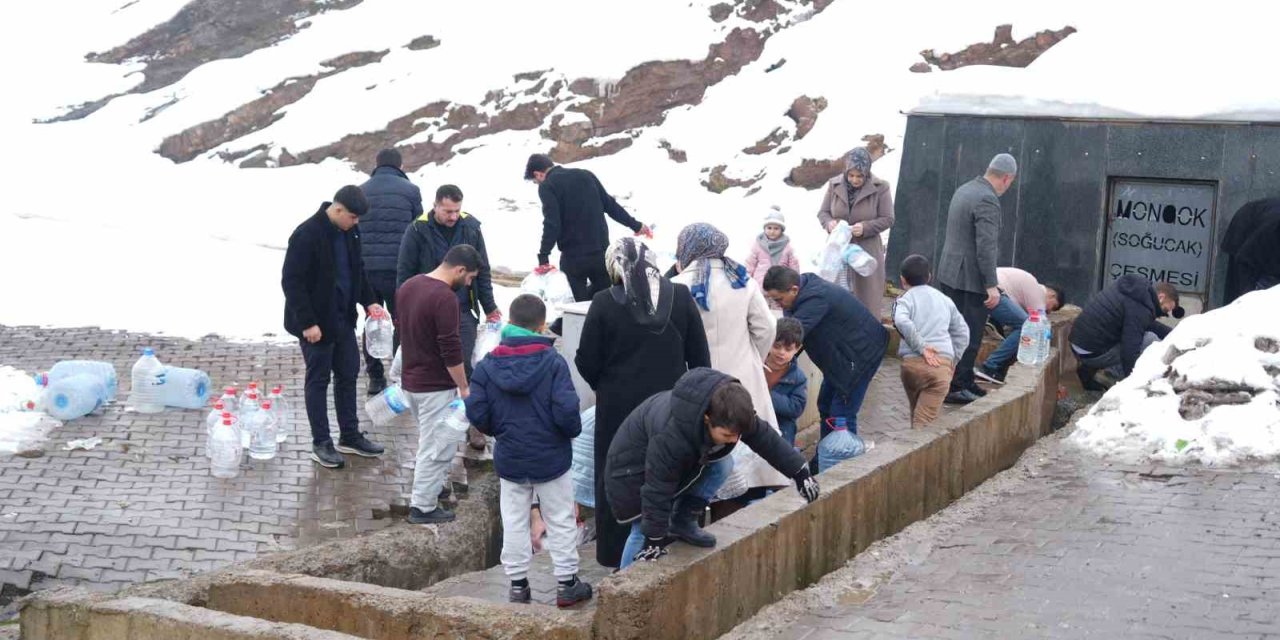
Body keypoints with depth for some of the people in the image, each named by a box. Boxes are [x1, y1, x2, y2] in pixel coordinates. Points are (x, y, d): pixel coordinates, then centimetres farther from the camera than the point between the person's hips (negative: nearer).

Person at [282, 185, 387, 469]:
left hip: (343, 319, 8)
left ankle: (350, 437, 25)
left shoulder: (350, 232, 3)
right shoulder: (307, 235, -21)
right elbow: (291, 281, -20)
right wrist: (307, 322, -22)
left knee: (348, 376, 13)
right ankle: (321, 443, 13)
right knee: (318, 380, 3)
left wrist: (369, 301, 3)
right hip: (316, 323, -8)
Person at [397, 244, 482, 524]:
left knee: (430, 441, 24)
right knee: (438, 446, 1)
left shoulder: (408, 286, 5)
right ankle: (423, 507, 7)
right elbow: (451, 350, -22)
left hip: (410, 380, 9)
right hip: (436, 386, -9)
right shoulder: (445, 297, -23)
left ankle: (429, 487, 36)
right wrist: (464, 387, -12)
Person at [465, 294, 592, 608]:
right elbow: (566, 411, -21)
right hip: (551, 458, -2)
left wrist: (498, 431, 10)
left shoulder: (488, 364, -7)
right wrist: (573, 431, 0)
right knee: (561, 521, 11)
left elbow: (476, 412, -8)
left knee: (514, 522, 14)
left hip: (509, 459, 2)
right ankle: (567, 583, 17)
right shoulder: (553, 361, -16)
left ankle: (517, 582, 19)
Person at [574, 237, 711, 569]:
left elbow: (586, 363, -8)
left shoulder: (604, 303, -13)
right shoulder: (681, 296, -6)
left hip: (619, 408, -2)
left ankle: (620, 561, 18)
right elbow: (700, 356, -1)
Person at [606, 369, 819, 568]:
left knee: (722, 464, -11)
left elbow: (765, 438, -10)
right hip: (635, 465, -7)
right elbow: (658, 490, -36)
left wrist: (799, 472, -6)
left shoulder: (729, 413, -24)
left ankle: (683, 522, 0)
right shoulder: (670, 437, -44)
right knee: (643, 530, -15)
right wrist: (654, 539, -29)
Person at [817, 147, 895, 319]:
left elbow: (888, 219, -4)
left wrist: (866, 227, -20)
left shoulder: (880, 188, -6)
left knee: (867, 299, 2)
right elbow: (822, 212, 9)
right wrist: (829, 223, -14)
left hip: (867, 252, -2)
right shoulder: (835, 185, 2)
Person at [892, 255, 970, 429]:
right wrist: (952, 360, 24)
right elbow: (962, 333, 22)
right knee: (924, 420, -5)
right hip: (944, 363, 1)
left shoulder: (905, 300, 6)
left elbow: (902, 322, -17)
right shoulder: (945, 300, 21)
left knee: (916, 413, 23)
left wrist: (920, 347, -11)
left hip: (913, 362, -1)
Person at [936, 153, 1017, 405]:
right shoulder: (987, 200, -19)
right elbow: (986, 247, -23)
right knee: (970, 336, -2)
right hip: (970, 279, -9)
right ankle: (960, 387, 2)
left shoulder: (964, 189, 12)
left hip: (949, 273, 9)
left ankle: (951, 382, 23)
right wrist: (992, 285, -20)